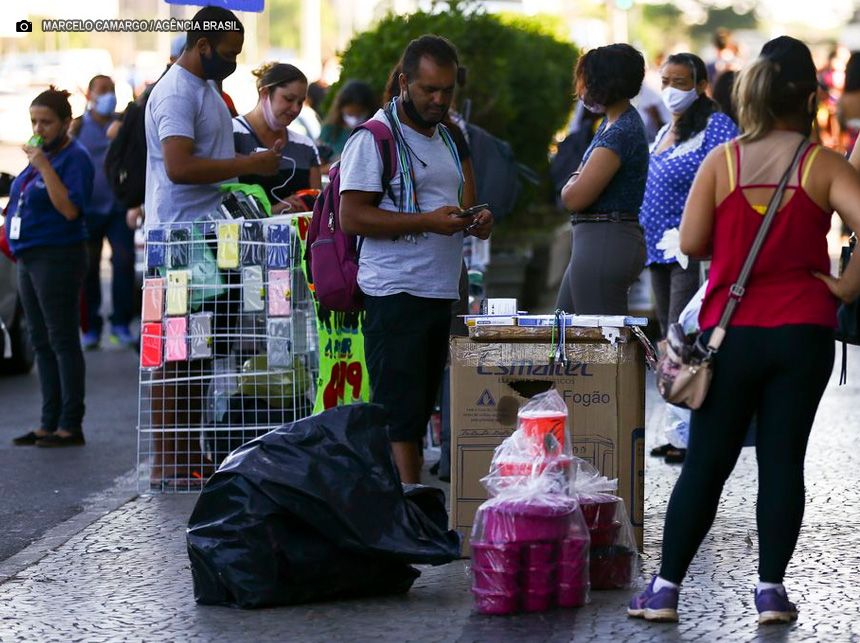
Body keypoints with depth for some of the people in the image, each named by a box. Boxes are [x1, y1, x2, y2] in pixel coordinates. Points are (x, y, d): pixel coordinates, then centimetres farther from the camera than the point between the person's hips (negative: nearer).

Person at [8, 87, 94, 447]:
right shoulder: (39, 155, 15)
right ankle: (49, 423, 16)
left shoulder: (75, 158, -11)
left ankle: (70, 426, -3)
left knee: (63, 342, -6)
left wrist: (44, 167, -24)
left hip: (57, 258, -9)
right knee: (42, 345, 11)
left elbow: (70, 209, -23)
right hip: (29, 260, 9)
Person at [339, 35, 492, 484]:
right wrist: (427, 221, -22)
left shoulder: (447, 137, 19)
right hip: (395, 295, -8)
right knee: (399, 413, -10)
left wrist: (475, 223, 6)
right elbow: (352, 216, -14)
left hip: (442, 294, 8)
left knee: (420, 410, 9)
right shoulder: (375, 139, -7)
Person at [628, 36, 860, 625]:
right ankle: (772, 588, 6)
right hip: (803, 333, -1)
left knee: (706, 464, 7)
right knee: (783, 460, 6)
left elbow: (692, 242, -4)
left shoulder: (722, 161, -2)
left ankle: (666, 587, 8)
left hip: (733, 333, 1)